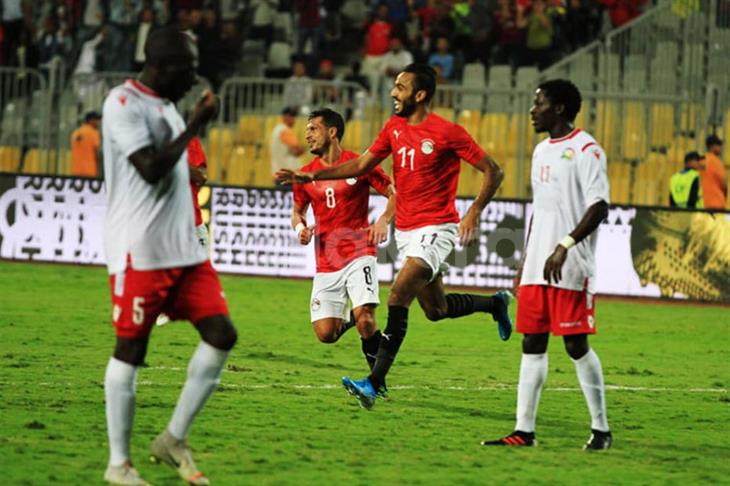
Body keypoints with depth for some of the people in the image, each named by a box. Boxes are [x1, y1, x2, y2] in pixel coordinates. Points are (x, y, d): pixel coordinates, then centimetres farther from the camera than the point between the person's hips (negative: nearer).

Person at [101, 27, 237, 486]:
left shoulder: (165, 104, 17)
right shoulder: (124, 103, -11)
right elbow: (151, 169, -20)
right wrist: (195, 125, -15)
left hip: (184, 249, 9)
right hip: (139, 253, -9)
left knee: (221, 334, -1)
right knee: (131, 349, -2)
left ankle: (175, 440, 10)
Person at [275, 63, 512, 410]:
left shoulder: (447, 133, -13)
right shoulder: (394, 128, 6)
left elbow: (492, 171, -8)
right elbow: (361, 165, 11)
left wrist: (474, 213, -18)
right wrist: (311, 176, 3)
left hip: (435, 229, -8)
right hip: (405, 230, 8)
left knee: (398, 297, -21)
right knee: (436, 309, 17)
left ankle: (375, 382, -22)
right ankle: (495, 304, 45)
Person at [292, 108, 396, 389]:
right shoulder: (306, 175, 9)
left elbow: (394, 194, 1)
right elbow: (297, 211, 22)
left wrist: (384, 220, -17)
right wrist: (300, 227, -1)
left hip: (359, 254, -4)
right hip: (326, 265, 4)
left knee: (365, 319, -21)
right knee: (325, 333, -4)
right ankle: (347, 318, 30)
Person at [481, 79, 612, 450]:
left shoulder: (585, 149, -8)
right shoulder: (542, 151, 18)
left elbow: (599, 207, -16)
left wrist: (564, 246, -24)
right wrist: (525, 260, 20)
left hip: (571, 268, -8)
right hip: (536, 267, 8)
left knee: (576, 344, -6)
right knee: (532, 343, 5)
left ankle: (601, 429, 5)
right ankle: (524, 430, 6)